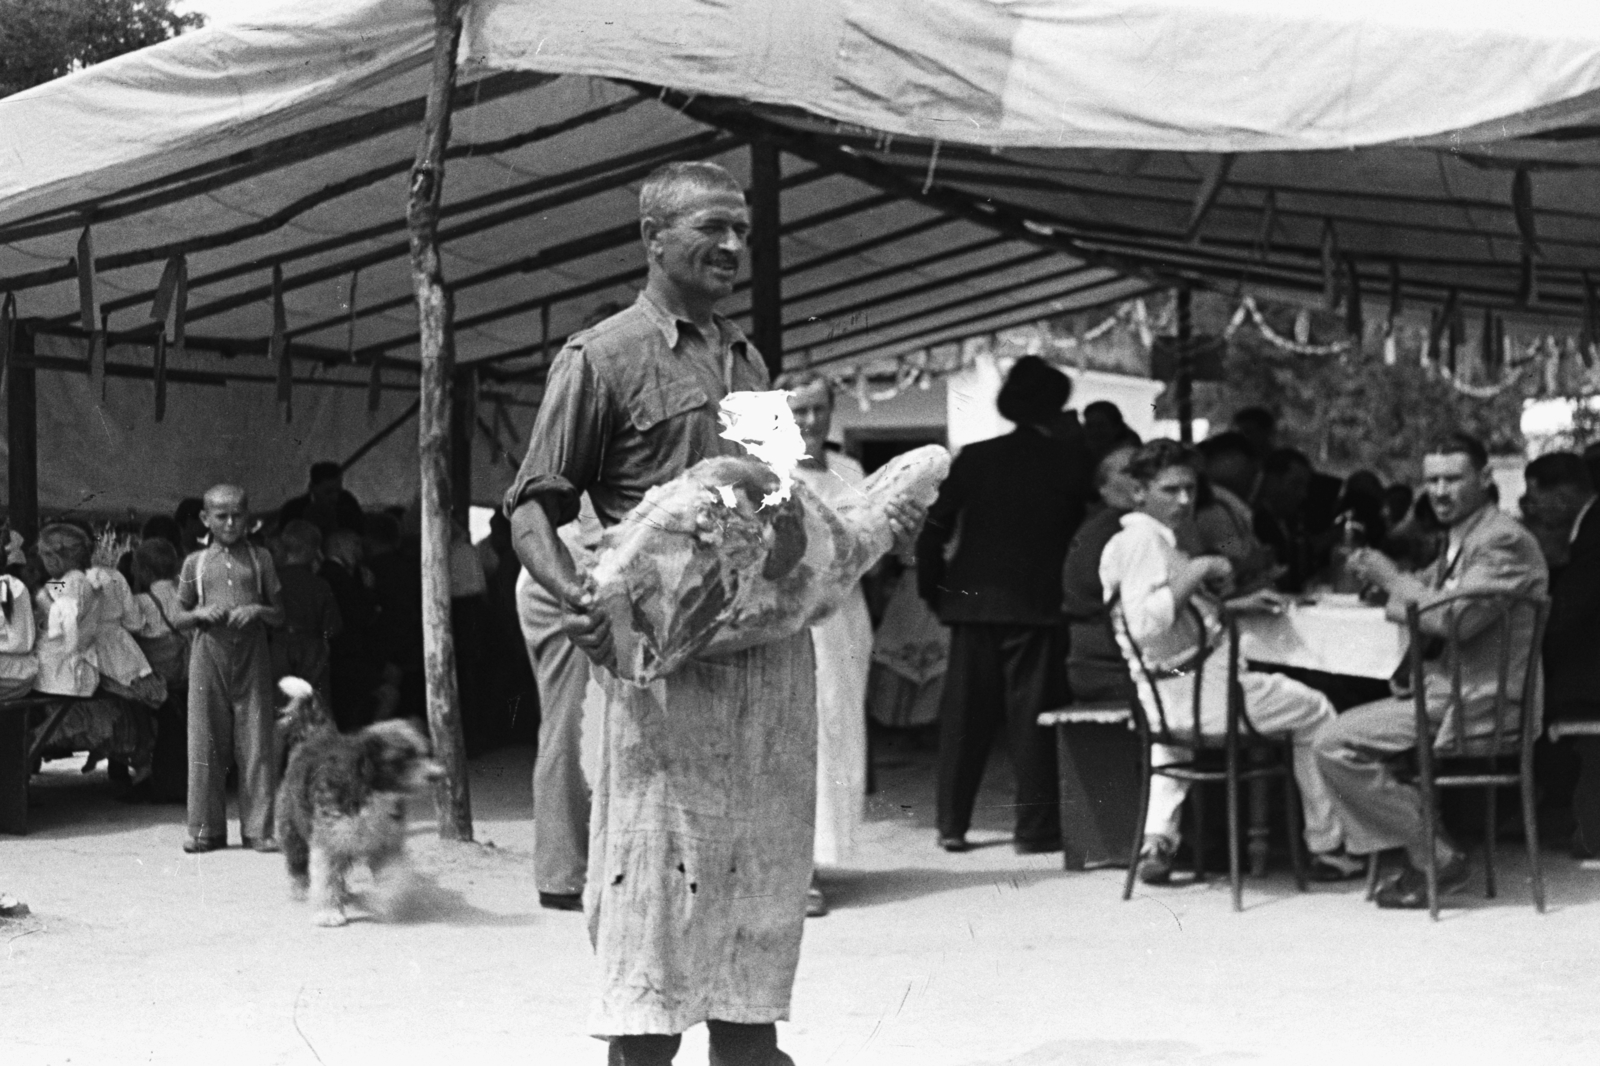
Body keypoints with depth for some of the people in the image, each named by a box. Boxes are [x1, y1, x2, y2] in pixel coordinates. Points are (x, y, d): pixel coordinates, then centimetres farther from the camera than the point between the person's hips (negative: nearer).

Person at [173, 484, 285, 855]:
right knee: (206, 742, 1)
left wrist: (258, 610, -11)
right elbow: (177, 618, 10)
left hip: (252, 656, 0)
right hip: (209, 654, 0)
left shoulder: (259, 560, 7)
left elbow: (280, 614, 9)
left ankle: (259, 828, 3)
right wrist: (201, 613, -10)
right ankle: (206, 828, 9)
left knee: (256, 741, -2)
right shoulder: (195, 563, 7)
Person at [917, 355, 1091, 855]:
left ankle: (952, 823, 10)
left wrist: (932, 589, 9)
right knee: (1033, 717, 2)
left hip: (972, 603, 2)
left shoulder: (973, 459, 2)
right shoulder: (1070, 465, -2)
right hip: (1036, 606, -2)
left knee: (964, 715, 9)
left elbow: (934, 531, 0)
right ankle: (1035, 827, 0)